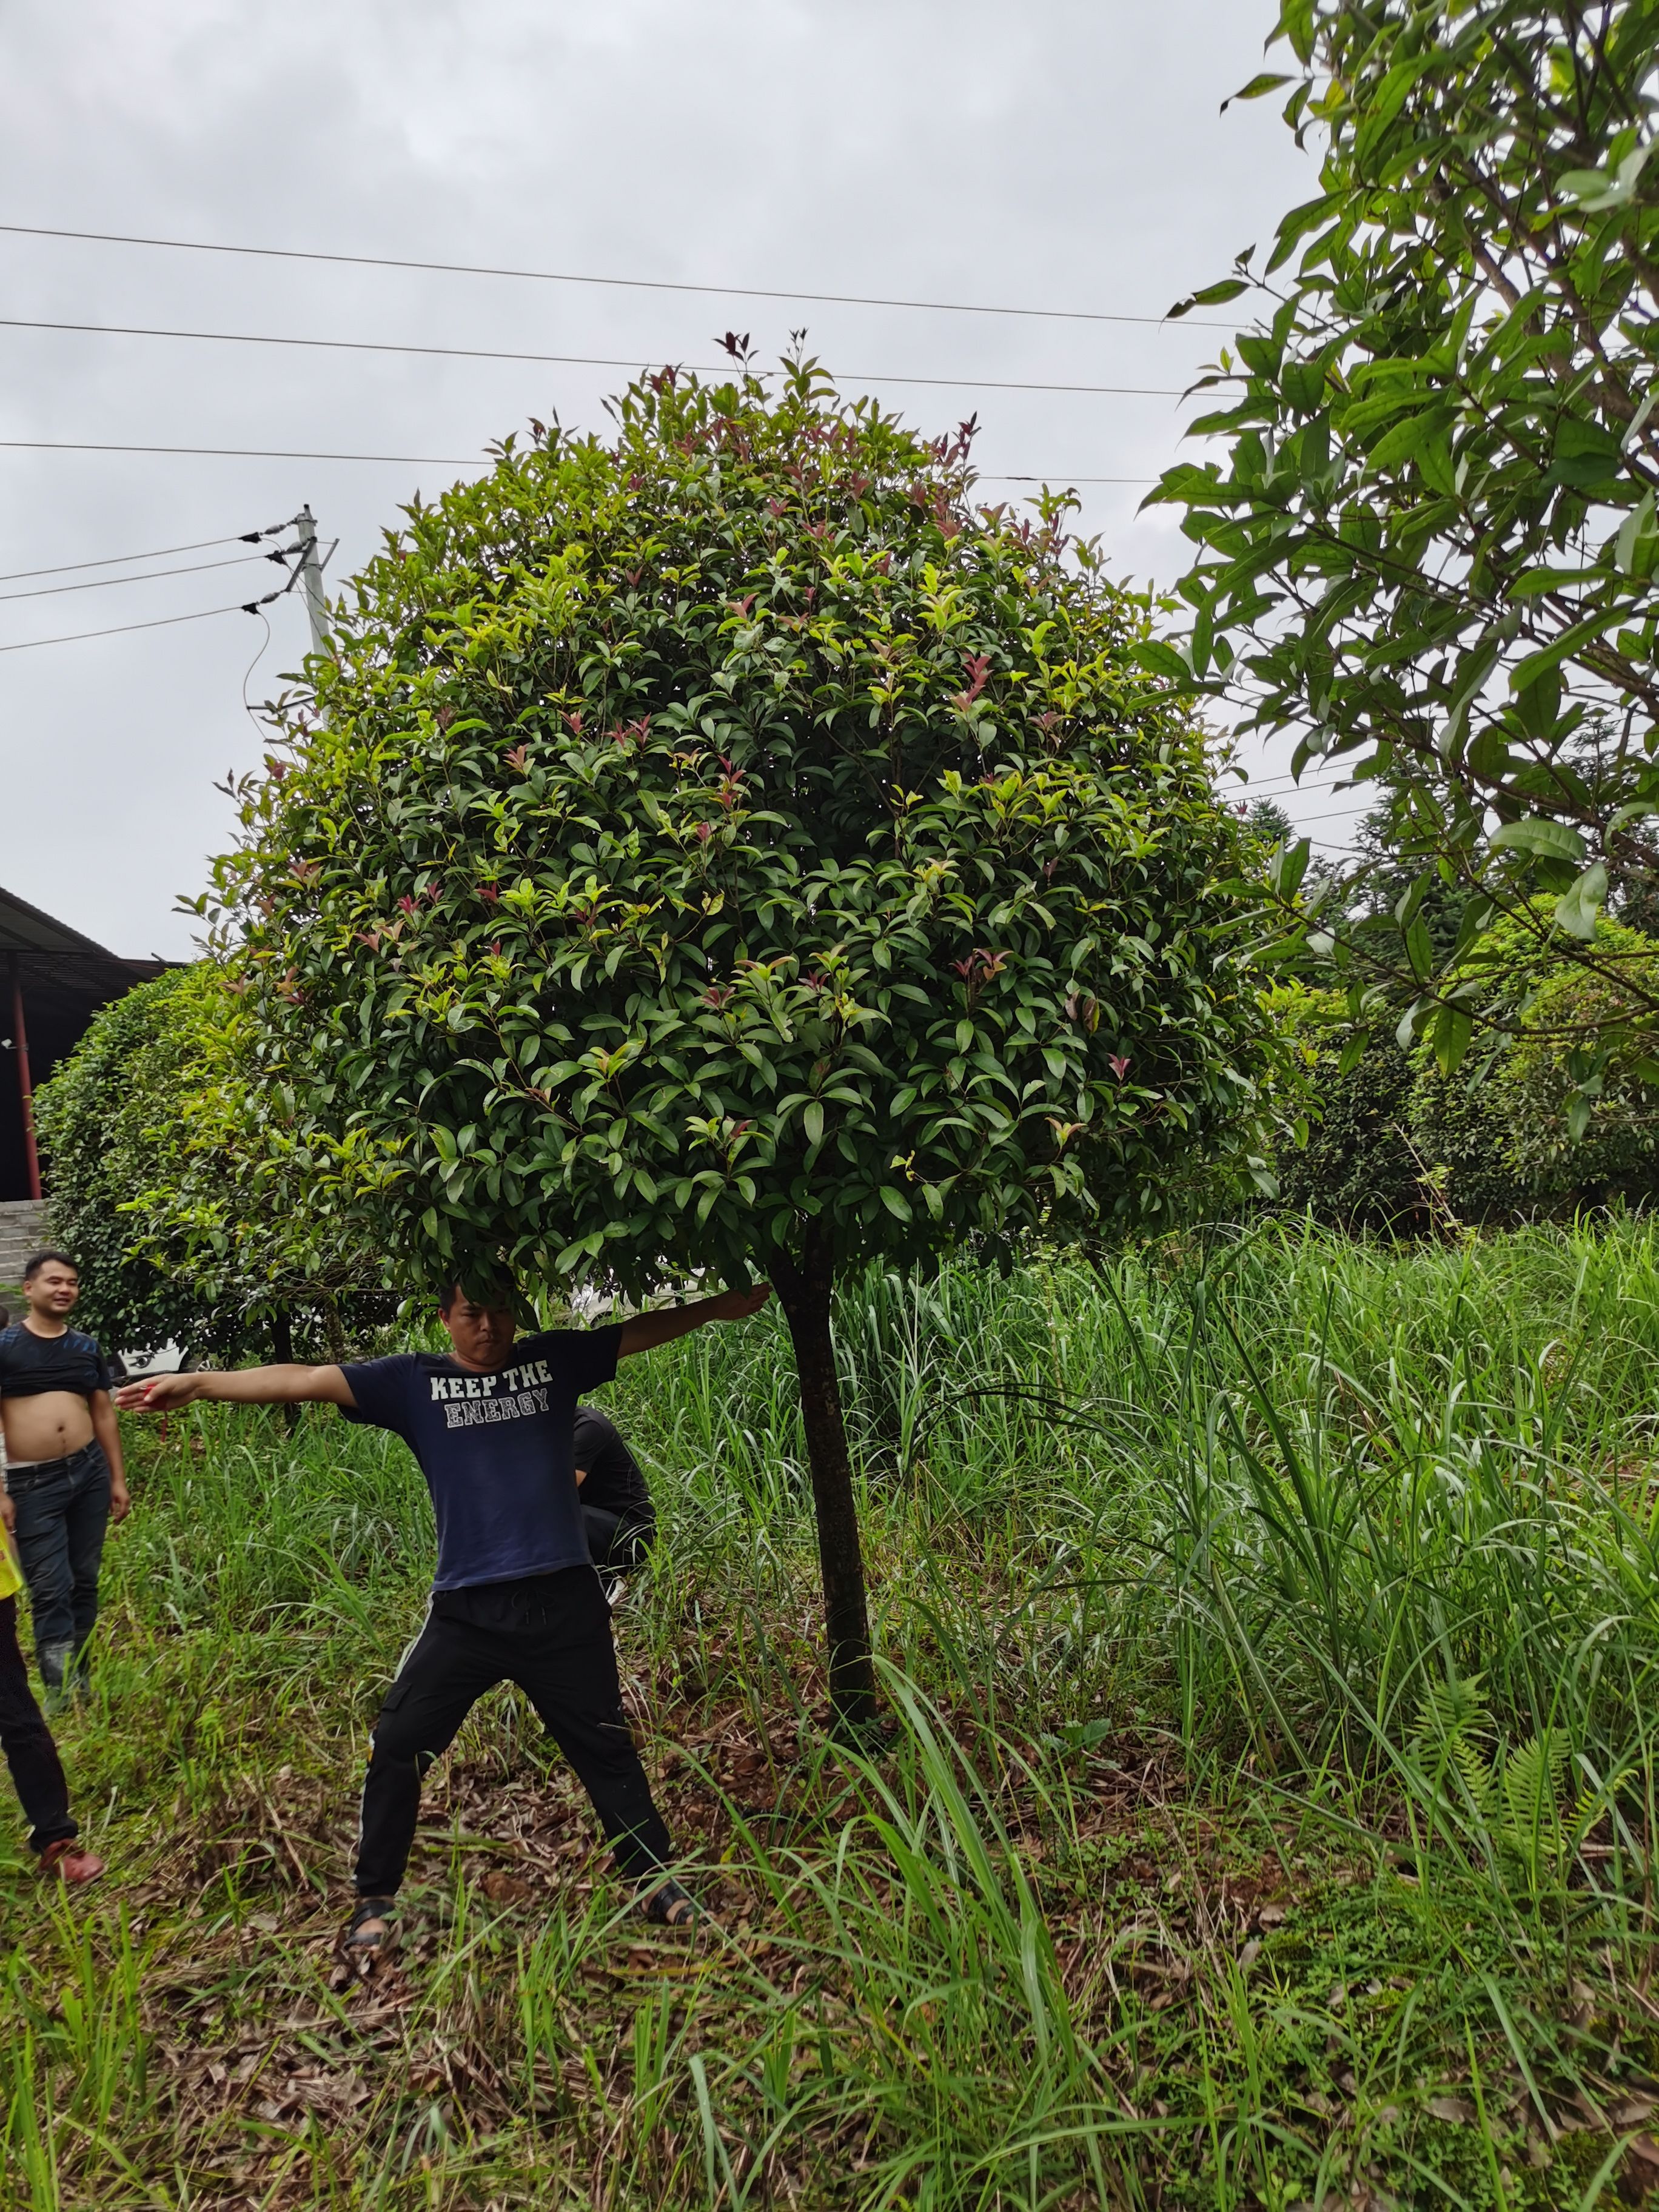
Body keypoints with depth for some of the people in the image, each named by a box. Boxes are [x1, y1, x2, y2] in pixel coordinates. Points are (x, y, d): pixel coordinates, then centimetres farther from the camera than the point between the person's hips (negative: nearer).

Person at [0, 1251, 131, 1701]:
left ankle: (79, 1676, 20)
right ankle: (62, 1689, 0)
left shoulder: (87, 1348, 10)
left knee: (85, 1581, 9)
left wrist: (118, 1479, 12)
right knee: (50, 1588, -5)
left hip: (90, 1471, 4)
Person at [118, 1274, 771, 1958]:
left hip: (566, 1603, 1)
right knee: (396, 1752, 1)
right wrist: (196, 1382, -12)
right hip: (466, 1611, 0)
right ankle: (375, 1903, 23)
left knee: (606, 1749, 13)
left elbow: (646, 1329, 8)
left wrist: (722, 1305, 4)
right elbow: (307, 1380, -7)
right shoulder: (413, 1381, 0)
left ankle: (656, 1882, 30)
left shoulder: (554, 1359, 4)